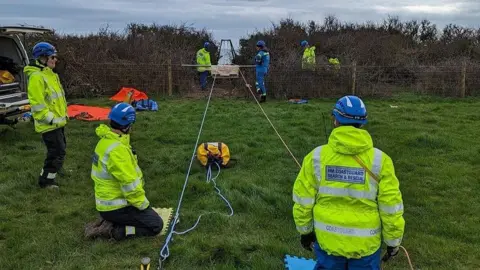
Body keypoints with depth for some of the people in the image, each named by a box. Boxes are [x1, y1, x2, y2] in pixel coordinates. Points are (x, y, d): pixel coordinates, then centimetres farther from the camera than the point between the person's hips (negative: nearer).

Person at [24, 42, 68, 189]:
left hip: (58, 121, 10)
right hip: (49, 124, -10)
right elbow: (38, 104, -24)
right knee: (58, 151, -6)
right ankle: (45, 181, 6)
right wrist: (51, 119, -23)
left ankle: (56, 169, 42)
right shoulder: (36, 77, -20)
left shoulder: (49, 74, 12)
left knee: (60, 148, 23)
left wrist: (63, 114, 18)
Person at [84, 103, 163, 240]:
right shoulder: (117, 149, -27)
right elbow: (130, 184, -24)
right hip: (115, 206, -10)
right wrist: (143, 204, -12)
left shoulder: (105, 141, 4)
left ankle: (107, 222, 11)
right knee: (156, 225, -4)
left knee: (148, 212, 24)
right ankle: (113, 230, -8)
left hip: (107, 201, 10)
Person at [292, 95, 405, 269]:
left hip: (327, 240, 1)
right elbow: (391, 208, -9)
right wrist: (393, 241, 6)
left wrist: (305, 230, 12)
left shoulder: (316, 157, -12)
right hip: (365, 243, -1)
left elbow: (303, 201, -4)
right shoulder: (379, 160, -15)